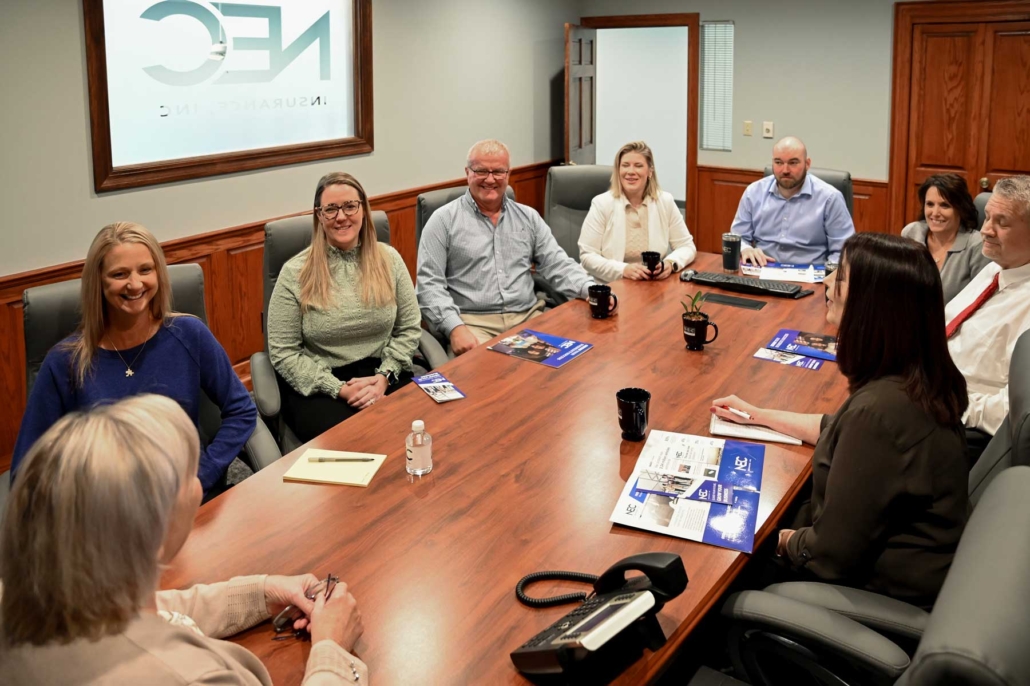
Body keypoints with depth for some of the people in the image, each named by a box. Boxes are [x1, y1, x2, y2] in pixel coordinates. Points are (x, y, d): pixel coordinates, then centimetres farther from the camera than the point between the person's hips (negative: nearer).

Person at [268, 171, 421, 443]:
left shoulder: (389, 260, 5)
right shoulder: (295, 273, -4)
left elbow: (409, 329, 8)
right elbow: (283, 352, -5)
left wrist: (384, 377, -8)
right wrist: (339, 389, -14)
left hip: (382, 374, 3)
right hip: (317, 386, -3)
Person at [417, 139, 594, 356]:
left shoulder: (528, 217, 15)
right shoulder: (444, 220, 2)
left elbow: (558, 265, 12)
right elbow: (429, 284, -4)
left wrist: (591, 290, -8)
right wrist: (455, 328, -19)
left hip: (528, 318, 5)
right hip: (473, 323, -4)